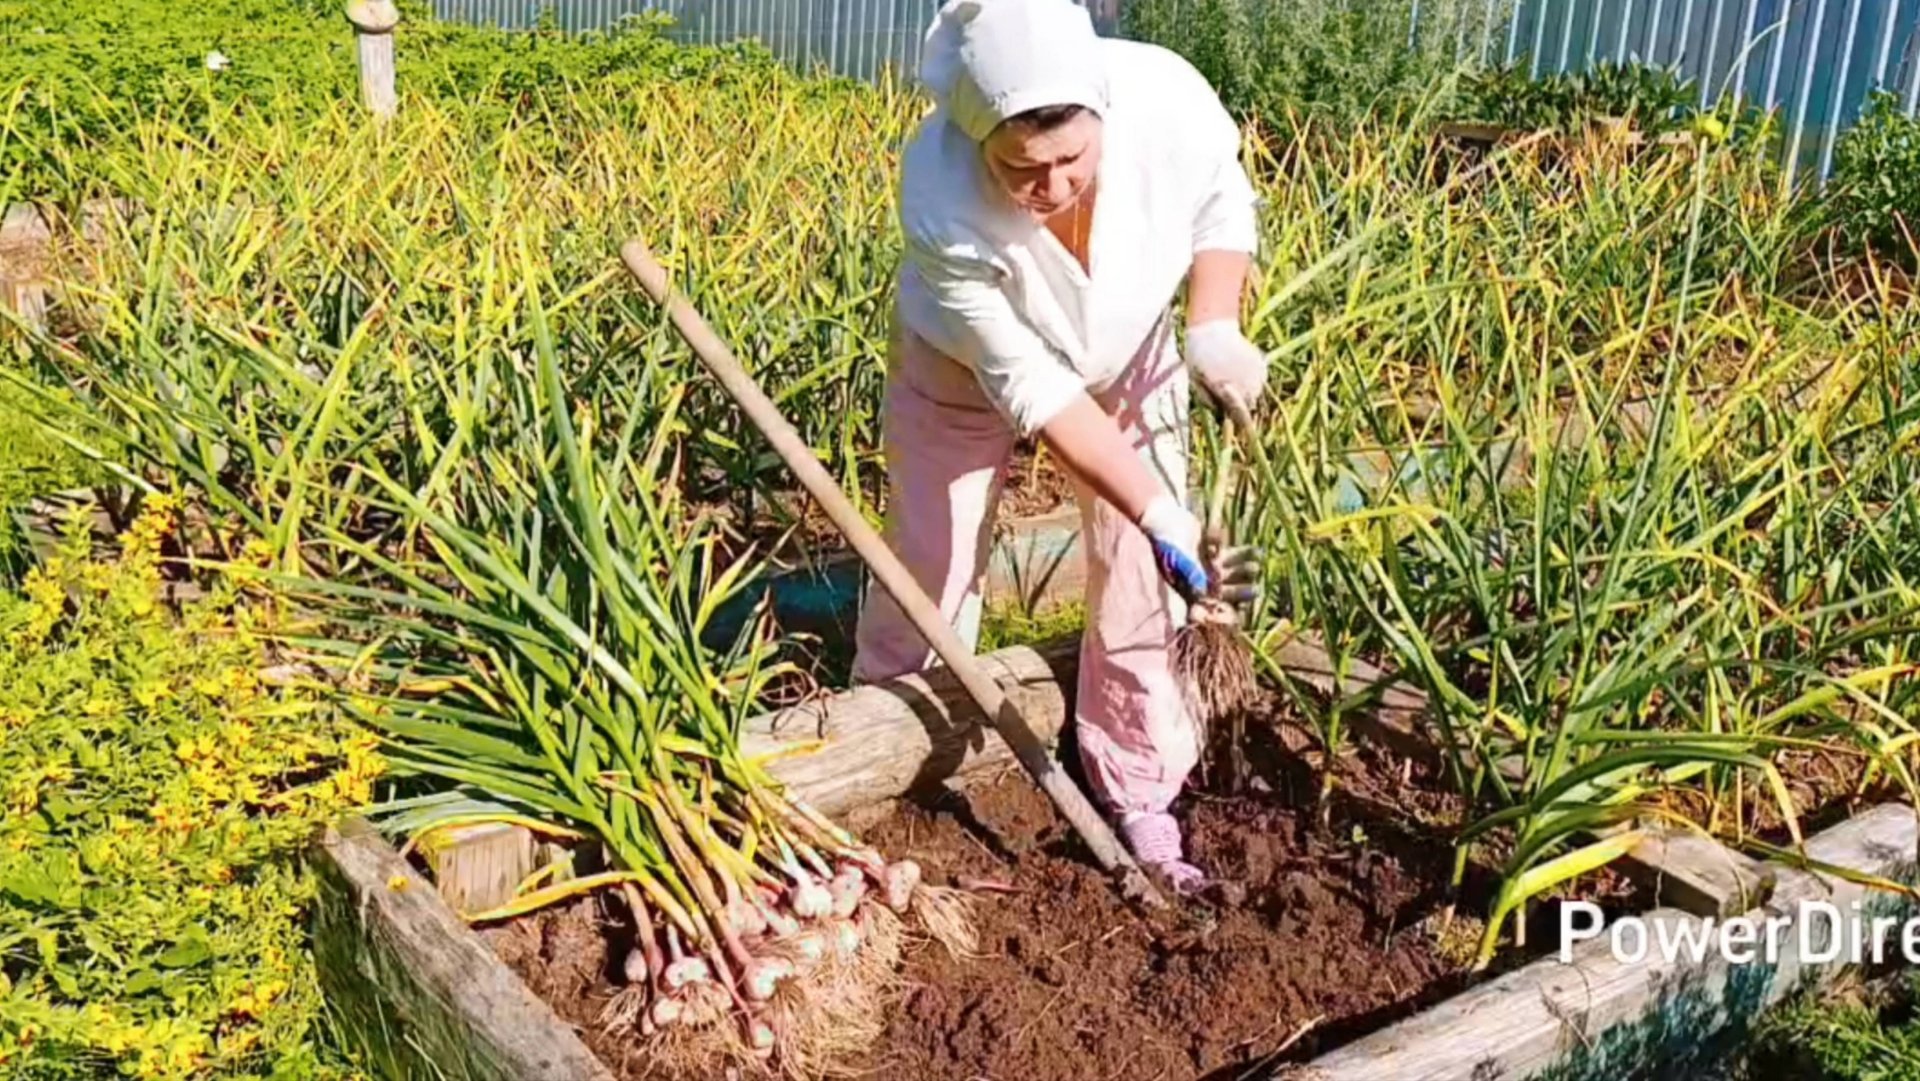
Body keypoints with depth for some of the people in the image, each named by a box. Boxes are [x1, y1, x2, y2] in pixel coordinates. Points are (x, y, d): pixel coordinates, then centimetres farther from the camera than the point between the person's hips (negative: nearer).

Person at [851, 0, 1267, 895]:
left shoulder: (1166, 98, -36)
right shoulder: (941, 201, -41)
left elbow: (1223, 204, -11)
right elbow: (1033, 387, -34)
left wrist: (1215, 329, -26)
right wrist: (1160, 513, -39)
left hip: (1128, 354, 2)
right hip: (965, 365, -2)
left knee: (1141, 577, -1)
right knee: (929, 567, 7)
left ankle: (1139, 796, 16)